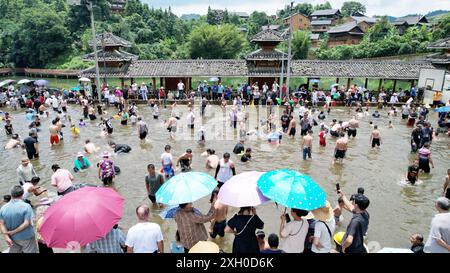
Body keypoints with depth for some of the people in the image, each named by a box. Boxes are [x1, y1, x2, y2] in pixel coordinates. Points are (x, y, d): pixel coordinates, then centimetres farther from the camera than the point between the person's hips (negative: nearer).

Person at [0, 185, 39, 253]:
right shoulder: (26, 206, -19)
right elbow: (26, 223, -23)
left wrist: (7, 237, -4)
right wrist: (13, 232, -12)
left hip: (13, 238, 5)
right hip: (27, 237, -5)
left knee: (14, 251, 21)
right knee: (31, 251, 8)